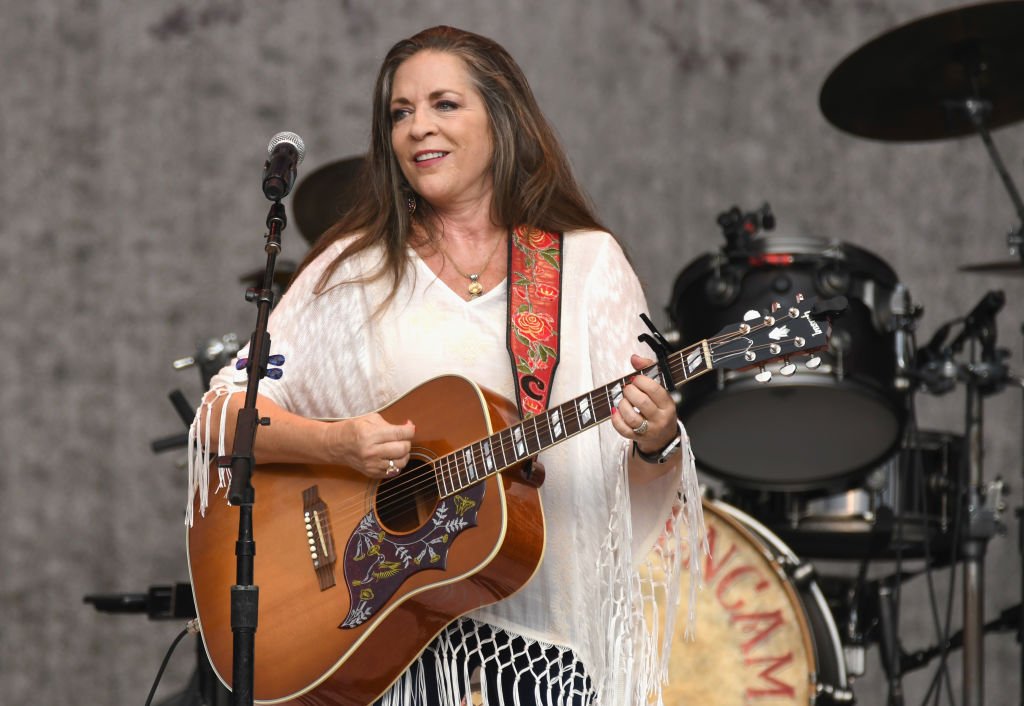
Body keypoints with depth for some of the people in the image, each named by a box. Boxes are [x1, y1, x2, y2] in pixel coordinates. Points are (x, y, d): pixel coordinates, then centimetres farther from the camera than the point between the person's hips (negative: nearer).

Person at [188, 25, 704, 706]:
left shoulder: (588, 261, 6)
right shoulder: (355, 267, 6)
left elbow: (638, 487, 6)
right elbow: (220, 417, 2)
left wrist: (655, 443, -16)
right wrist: (333, 441, -15)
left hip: (547, 617, 0)